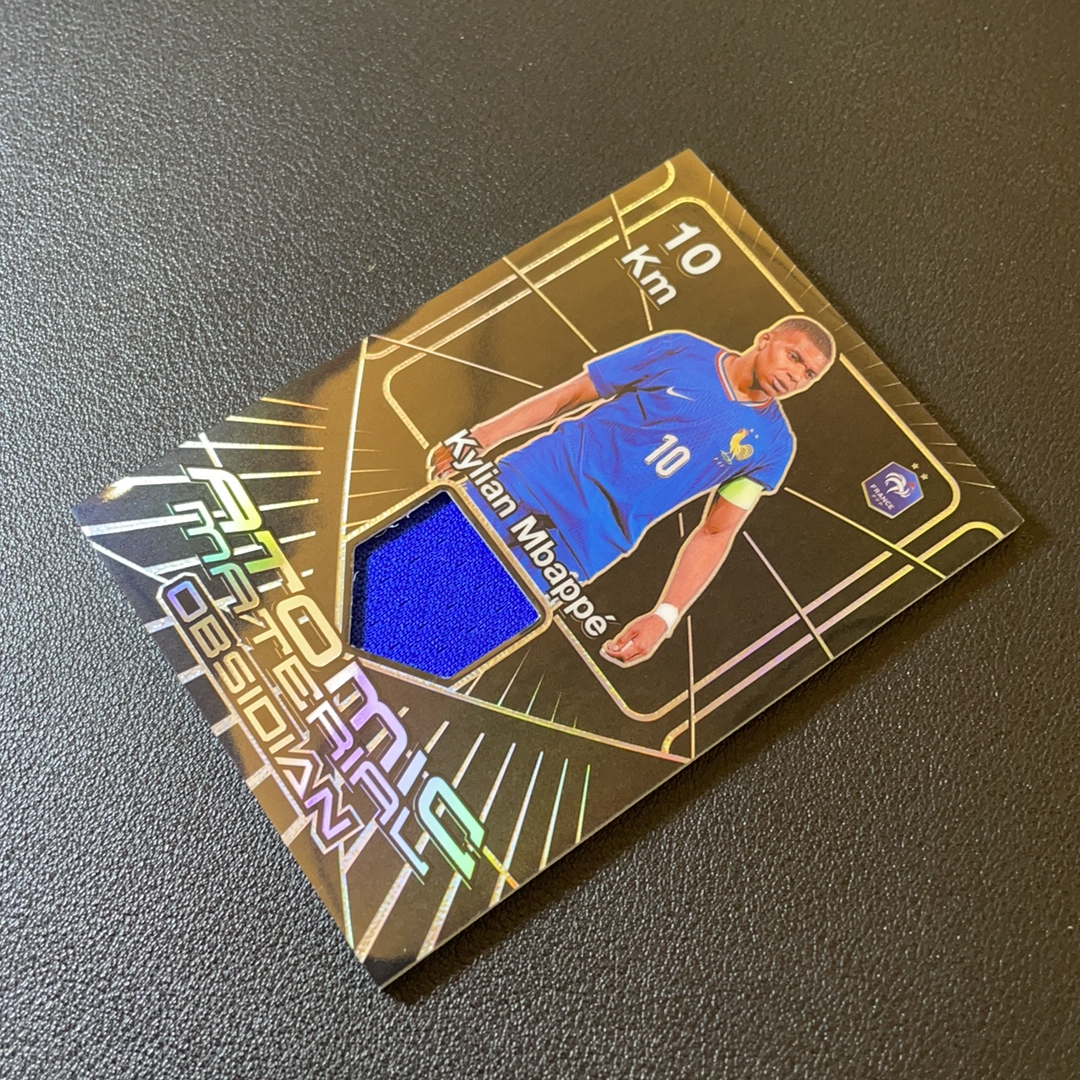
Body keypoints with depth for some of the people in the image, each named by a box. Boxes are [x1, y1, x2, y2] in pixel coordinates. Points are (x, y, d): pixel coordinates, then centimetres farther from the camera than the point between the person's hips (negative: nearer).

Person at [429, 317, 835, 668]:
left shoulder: (774, 442, 2)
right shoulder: (679, 349, 0)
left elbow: (715, 534, 4)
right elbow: (571, 394, 3)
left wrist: (665, 617, -8)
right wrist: (481, 436, -3)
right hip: (526, 482, 1)